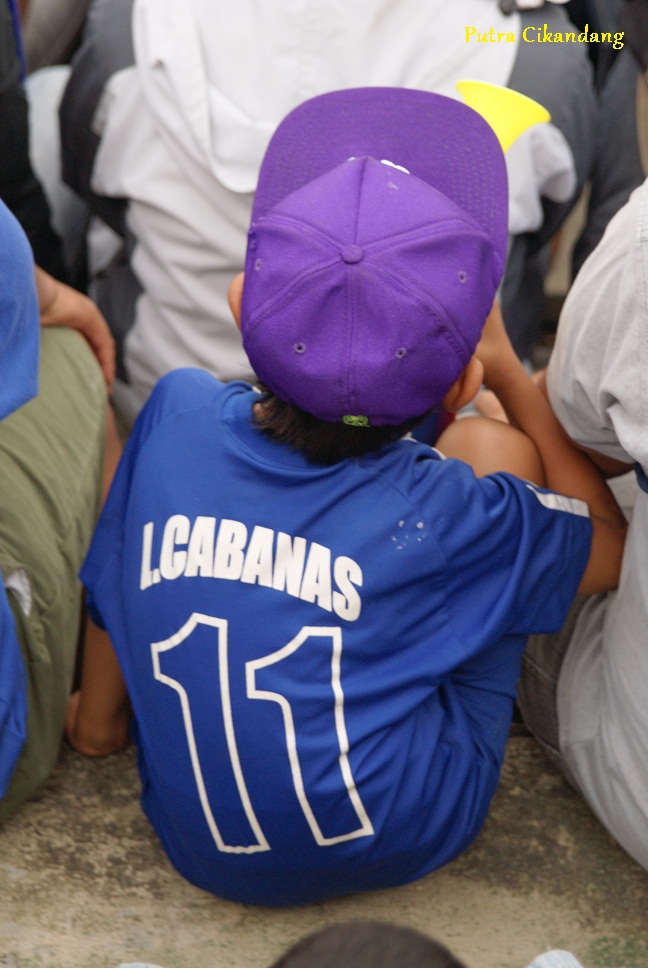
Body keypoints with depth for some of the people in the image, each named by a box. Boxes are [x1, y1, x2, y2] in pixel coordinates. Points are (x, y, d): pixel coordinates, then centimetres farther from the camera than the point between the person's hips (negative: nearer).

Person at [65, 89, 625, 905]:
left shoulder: (181, 414, -16)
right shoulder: (447, 518, -22)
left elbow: (110, 602, -1)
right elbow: (611, 540, 0)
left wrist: (97, 716, 20)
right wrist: (506, 366, 3)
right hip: (392, 845, -3)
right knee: (497, 445, -1)